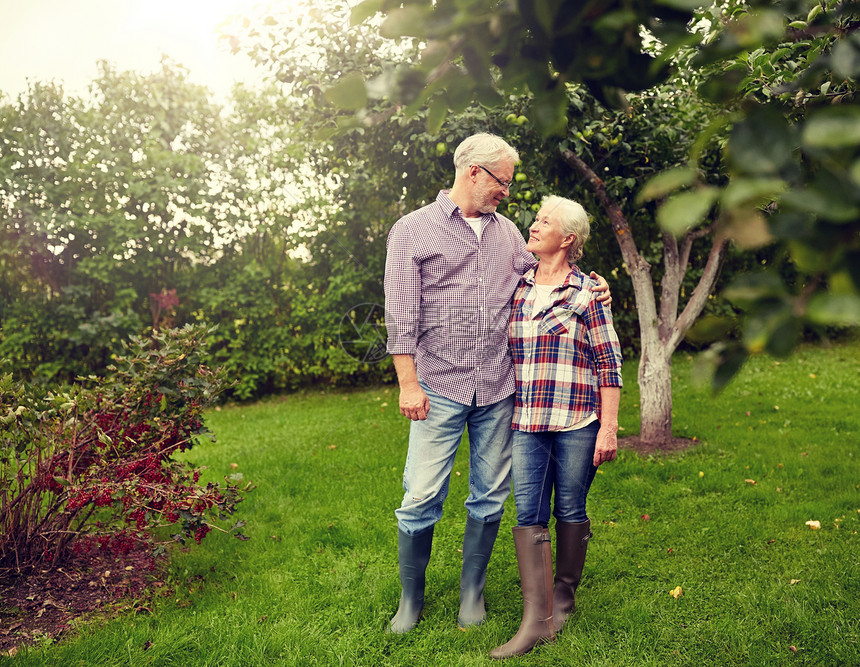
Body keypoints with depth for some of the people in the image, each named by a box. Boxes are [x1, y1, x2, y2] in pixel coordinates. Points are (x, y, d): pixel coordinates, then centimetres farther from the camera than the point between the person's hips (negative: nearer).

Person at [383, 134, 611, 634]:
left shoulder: (507, 231, 14)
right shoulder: (413, 230, 0)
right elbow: (402, 315, -5)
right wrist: (408, 384, -10)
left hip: (498, 388, 4)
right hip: (439, 387, -4)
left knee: (490, 498, 9)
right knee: (421, 498, -2)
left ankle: (473, 591, 28)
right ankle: (411, 597, 20)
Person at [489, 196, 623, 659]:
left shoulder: (587, 292, -1)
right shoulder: (516, 289, 10)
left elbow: (609, 364, -2)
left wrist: (609, 428, -7)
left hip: (577, 421, -3)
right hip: (527, 421, 3)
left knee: (571, 511, 8)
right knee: (528, 514, -3)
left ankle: (563, 599, 27)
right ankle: (536, 618, 2)